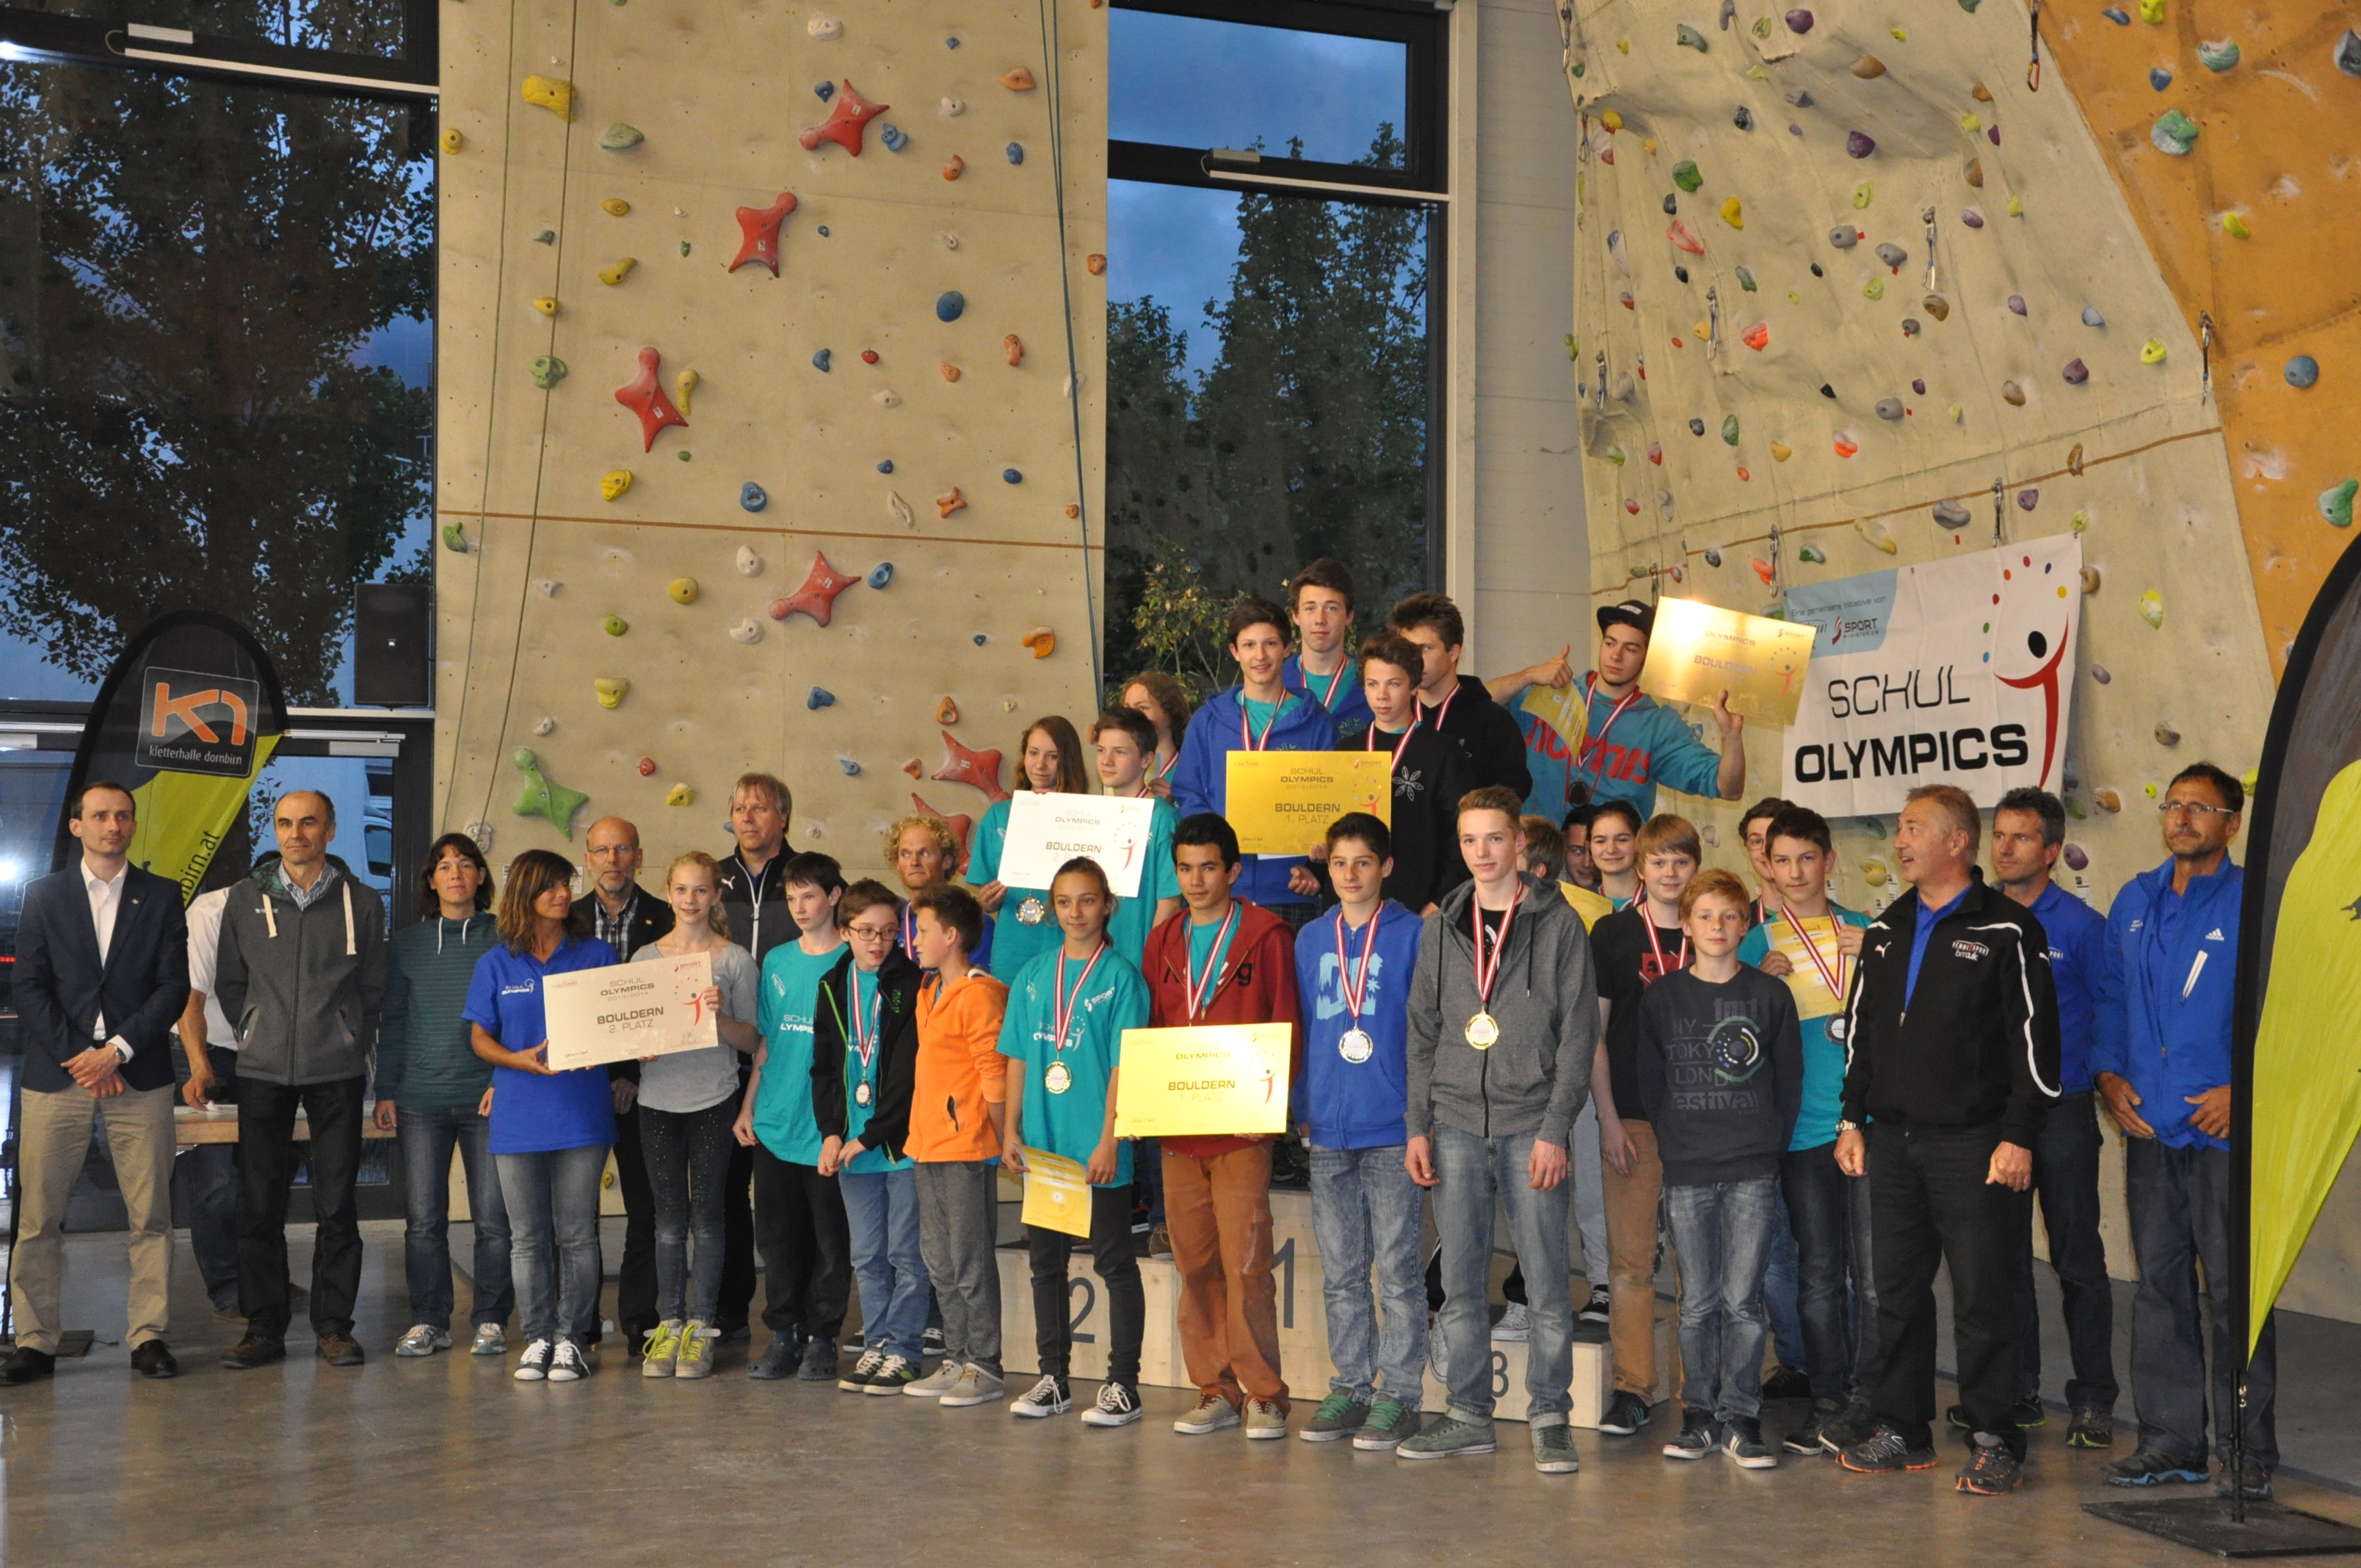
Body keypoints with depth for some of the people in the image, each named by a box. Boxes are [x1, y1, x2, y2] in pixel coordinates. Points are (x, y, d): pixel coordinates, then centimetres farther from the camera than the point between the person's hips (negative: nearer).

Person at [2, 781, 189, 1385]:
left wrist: (117, 1051, -9)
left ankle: (150, 1337, 7)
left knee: (151, 1216, 0)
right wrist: (75, 1056, -9)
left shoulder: (162, 897, 8)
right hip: (57, 1075, 0)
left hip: (138, 1076, 0)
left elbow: (174, 987, 1)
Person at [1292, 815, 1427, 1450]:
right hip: (1327, 1130, 5)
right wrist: (1302, 1109, 10)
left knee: (1398, 1270, 0)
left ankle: (1399, 1393, 7)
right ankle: (1350, 1387, 20)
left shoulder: (1413, 935, -2)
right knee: (1340, 1272, 11)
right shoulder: (1310, 940, 12)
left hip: (1392, 1129, -5)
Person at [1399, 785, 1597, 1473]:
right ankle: (1469, 1416, 15)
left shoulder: (1557, 924, 1)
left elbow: (1578, 1035, -2)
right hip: (1456, 1126, 3)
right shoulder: (1442, 928, 12)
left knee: (1546, 1282, -1)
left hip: (1529, 1128, -3)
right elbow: (1423, 1034, 13)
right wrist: (1418, 1126, 5)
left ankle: (1550, 1418, 9)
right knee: (1460, 1283, 6)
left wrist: (1555, 1131, -10)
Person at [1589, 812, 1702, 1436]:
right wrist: (1608, 1118, -4)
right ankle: (1631, 1389, 4)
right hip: (1632, 1116, -2)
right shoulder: (1613, 933, 3)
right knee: (1630, 1256, -2)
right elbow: (1593, 1033, 3)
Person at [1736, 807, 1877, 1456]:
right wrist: (1760, 984, -9)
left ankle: (1866, 1399, 9)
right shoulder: (1757, 945, 8)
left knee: (1874, 1270, -1)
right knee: (1818, 1273, 6)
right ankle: (1828, 1400, 16)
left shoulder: (1865, 932, 8)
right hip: (1803, 1127, 1)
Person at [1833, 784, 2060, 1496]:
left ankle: (1994, 1441, 7)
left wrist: (2018, 1136, -13)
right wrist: (1852, 1120, 14)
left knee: (1982, 1296, -2)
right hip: (1892, 1141, 6)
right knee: (1897, 1290, 10)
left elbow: (2035, 1038, -8)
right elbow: (1859, 1030, 20)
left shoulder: (2006, 929, -5)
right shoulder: (1886, 930, 15)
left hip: (1971, 1144, -6)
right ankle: (1902, 1431, 20)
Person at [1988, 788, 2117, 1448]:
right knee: (2002, 1257, 10)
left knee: (2078, 1260, -1)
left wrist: (2104, 1087, -6)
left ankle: (2093, 1400, 7)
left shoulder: (2080, 924, -4)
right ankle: (2016, 1393, 20)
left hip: (2062, 1113, -4)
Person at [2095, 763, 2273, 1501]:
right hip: (2149, 1128, 6)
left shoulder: (2256, 903, -5)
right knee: (2160, 1285, 10)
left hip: (2226, 1131, -5)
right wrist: (2109, 1075, 5)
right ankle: (2170, 1440, 19)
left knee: (2235, 1292, -3)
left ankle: (2247, 1452, 7)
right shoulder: (2134, 902, 13)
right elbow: (2110, 997, 19)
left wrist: (2245, 1088, -15)